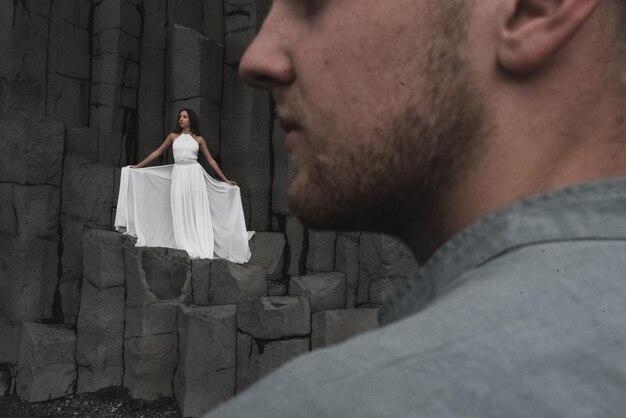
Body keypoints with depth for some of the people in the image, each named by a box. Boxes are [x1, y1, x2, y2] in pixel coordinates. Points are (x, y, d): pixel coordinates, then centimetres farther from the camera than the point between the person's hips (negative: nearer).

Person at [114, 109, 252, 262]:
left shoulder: (199, 139, 7)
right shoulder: (173, 136, 10)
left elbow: (211, 160, 9)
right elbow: (157, 152, 15)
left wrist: (225, 180, 7)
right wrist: (138, 166, 15)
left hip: (195, 174, -1)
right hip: (178, 174, 1)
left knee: (197, 210, -4)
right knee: (180, 211, -3)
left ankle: (200, 247, -2)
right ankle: (185, 247, 0)